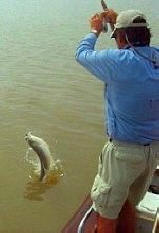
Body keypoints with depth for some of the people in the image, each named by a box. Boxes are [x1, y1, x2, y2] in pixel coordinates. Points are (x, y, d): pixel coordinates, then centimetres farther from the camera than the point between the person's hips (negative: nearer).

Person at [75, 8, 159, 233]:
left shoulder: (118, 60, -22)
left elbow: (82, 54, -3)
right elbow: (140, 42, 21)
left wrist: (95, 31, 14)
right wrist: (119, 21, 23)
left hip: (124, 149, -7)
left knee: (106, 207, 15)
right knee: (130, 202, 28)